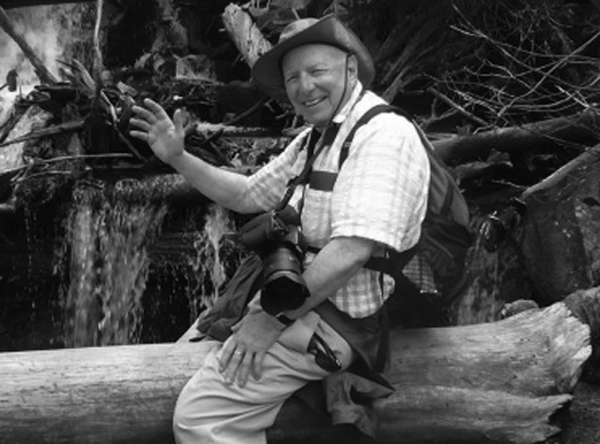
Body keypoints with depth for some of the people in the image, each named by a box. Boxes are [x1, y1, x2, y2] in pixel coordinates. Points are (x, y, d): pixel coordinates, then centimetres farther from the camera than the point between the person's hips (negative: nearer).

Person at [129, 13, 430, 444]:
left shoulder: (383, 133, -18)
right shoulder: (314, 139, 14)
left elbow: (353, 250, -27)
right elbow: (248, 194, 23)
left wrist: (271, 318, -22)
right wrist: (178, 158, 12)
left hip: (335, 320, -10)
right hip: (295, 298, 10)